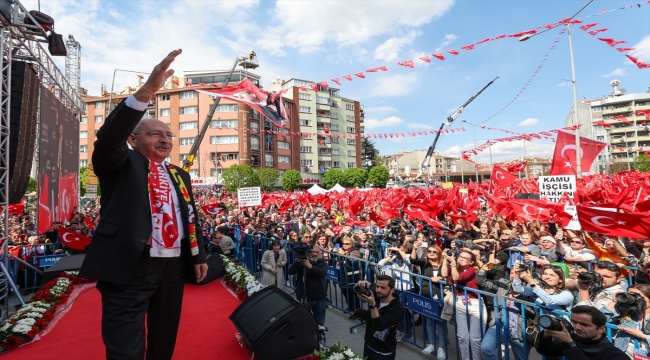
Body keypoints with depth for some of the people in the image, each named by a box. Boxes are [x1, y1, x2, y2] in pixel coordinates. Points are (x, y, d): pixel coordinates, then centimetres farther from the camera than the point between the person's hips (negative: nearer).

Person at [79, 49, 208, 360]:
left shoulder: (180, 175, 16)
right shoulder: (122, 164, 3)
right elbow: (108, 138, -19)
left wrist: (198, 256, 11)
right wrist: (146, 92, -30)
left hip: (173, 266, 6)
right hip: (130, 266, -5)